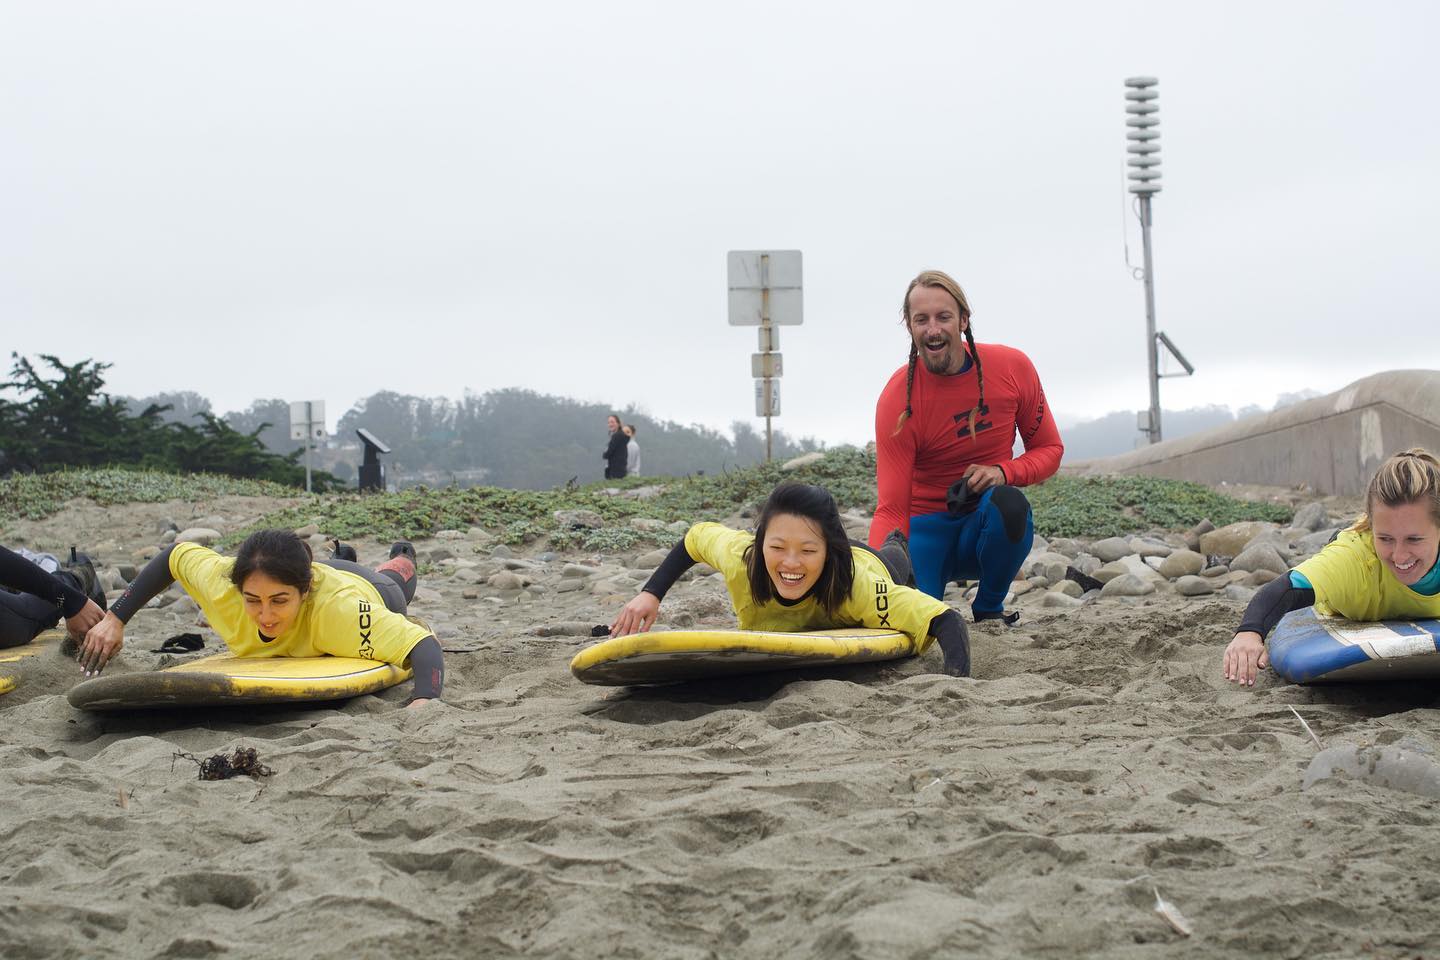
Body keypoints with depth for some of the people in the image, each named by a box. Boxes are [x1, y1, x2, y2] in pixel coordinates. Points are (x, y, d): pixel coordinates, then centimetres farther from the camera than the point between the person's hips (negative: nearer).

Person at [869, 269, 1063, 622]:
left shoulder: (1013, 368, -8)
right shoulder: (897, 398, -16)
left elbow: (1049, 449, 4)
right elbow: (892, 509, -19)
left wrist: (1003, 472, -18)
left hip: (987, 525, 2)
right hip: (926, 528, -2)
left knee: (1008, 502, -35)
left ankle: (989, 609, -7)